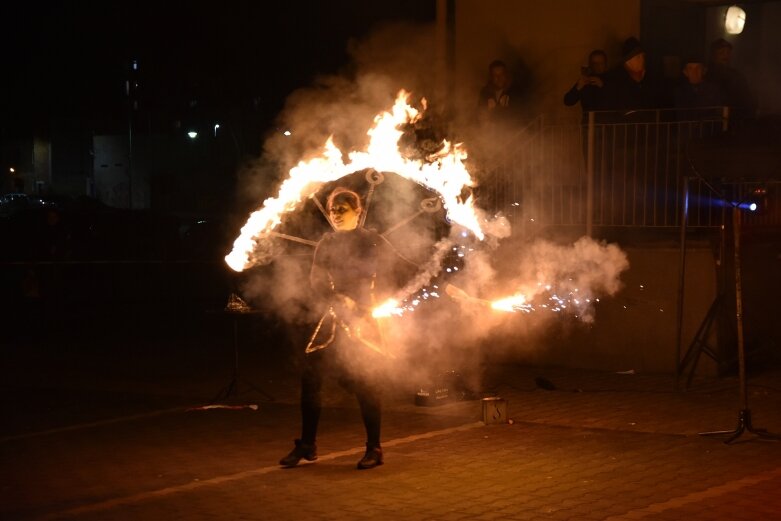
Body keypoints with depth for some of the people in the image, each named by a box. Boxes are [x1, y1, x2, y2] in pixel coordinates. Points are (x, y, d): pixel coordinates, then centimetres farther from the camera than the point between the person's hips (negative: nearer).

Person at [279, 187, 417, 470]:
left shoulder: (371, 241, -1)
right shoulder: (326, 243, 10)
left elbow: (401, 267, 0)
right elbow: (316, 280, 1)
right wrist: (339, 299, -18)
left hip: (363, 319, -4)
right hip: (335, 319, 4)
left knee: (364, 382, -4)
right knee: (310, 377, -1)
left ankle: (373, 449, 9)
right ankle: (306, 444, 12)